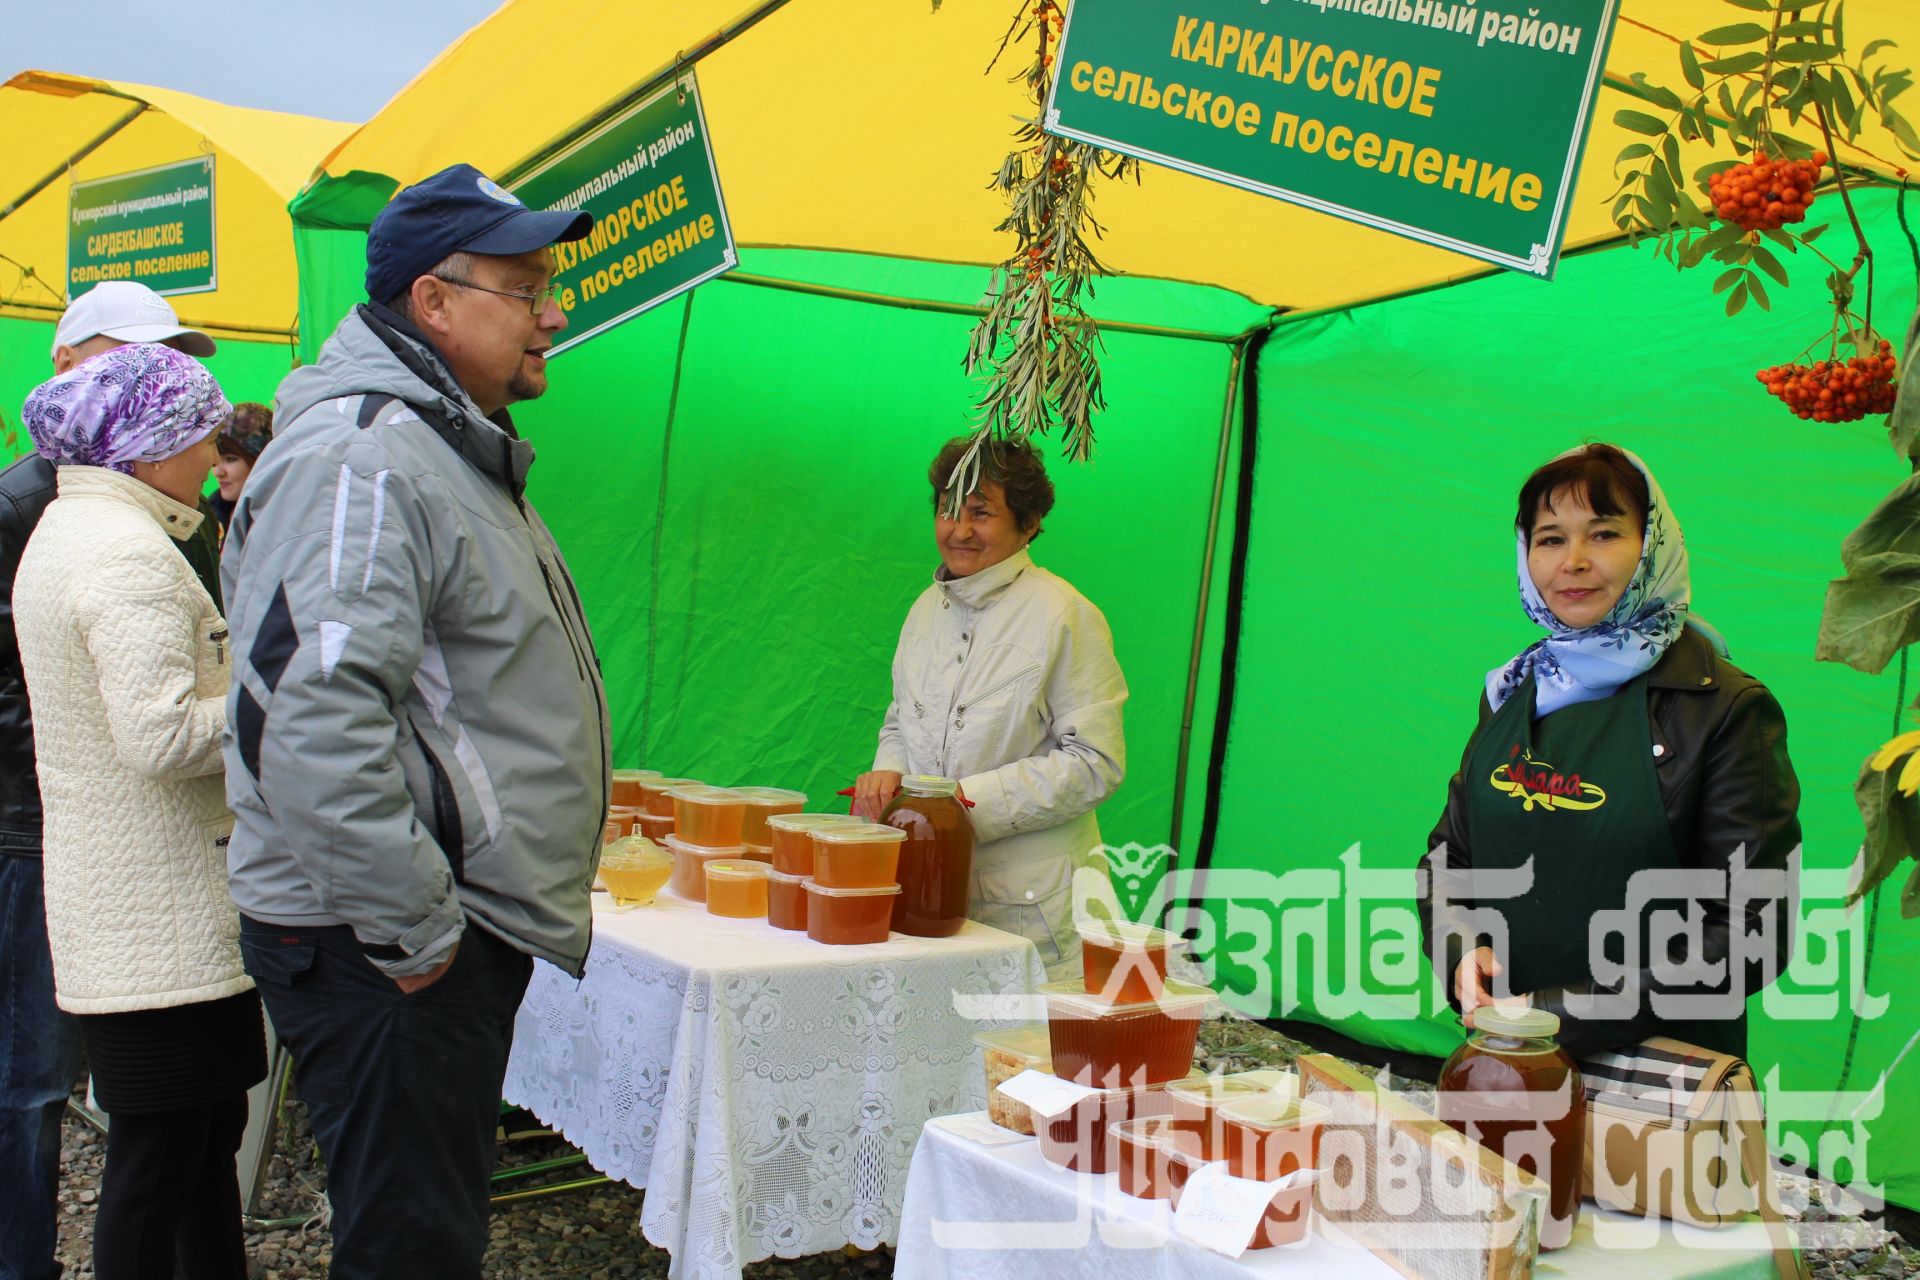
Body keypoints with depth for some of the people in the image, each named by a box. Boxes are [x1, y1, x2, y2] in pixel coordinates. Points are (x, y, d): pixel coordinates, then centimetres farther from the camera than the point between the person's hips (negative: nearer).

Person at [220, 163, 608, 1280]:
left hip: (461, 926, 10)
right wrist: (413, 930, -22)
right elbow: (315, 723, -29)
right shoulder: (364, 456, -19)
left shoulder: (447, 447, 17)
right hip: (384, 948, -10)